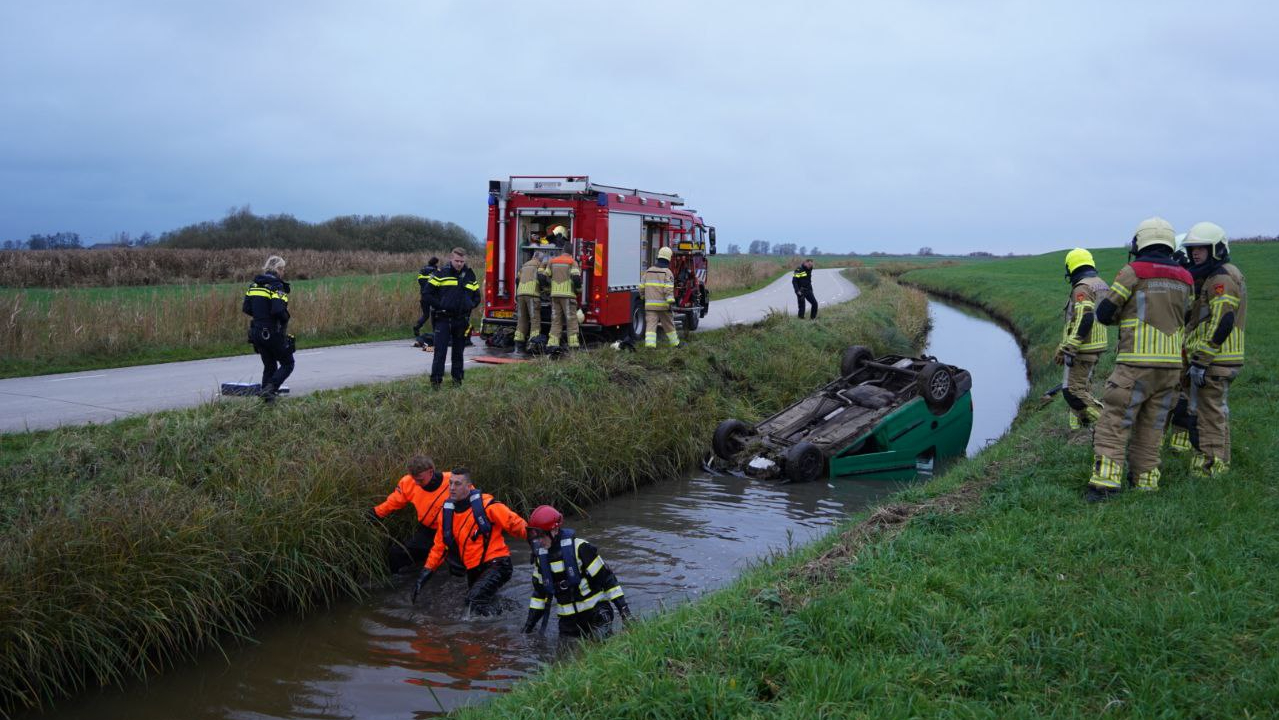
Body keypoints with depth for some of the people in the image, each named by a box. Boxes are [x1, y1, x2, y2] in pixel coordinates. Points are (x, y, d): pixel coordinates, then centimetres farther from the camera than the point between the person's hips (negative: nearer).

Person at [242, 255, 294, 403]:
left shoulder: (254, 284, 9)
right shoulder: (277, 286, -13)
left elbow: (245, 308, 8)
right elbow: (278, 310, -26)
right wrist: (285, 318, -6)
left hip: (257, 332, 7)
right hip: (273, 333, -7)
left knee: (269, 366, 18)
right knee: (287, 364, 7)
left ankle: (267, 397, 15)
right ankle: (270, 389, -13)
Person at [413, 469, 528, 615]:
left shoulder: (485, 505, -16)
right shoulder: (447, 511, 2)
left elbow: (515, 523, -13)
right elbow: (440, 545, 11)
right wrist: (426, 572, 8)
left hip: (496, 565, -7)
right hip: (473, 570, 7)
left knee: (476, 598, -27)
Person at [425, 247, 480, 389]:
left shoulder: (470, 276, 11)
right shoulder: (440, 274, -2)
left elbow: (477, 296, 20)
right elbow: (428, 294, -3)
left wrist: (469, 306, 1)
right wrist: (439, 306, -12)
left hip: (462, 320, 4)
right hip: (443, 319, -4)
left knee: (458, 351, 10)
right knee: (440, 350, -8)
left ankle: (457, 378, 19)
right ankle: (436, 379, -5)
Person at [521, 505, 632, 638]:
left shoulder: (579, 548, -17)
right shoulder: (540, 555, 3)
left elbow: (606, 577, -15)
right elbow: (539, 590, 15)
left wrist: (624, 609, -17)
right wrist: (530, 621, 12)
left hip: (595, 612, -6)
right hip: (569, 619, 6)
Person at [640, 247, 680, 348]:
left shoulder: (649, 271, 9)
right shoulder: (667, 272, -5)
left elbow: (641, 287, 11)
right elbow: (669, 289, -16)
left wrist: (644, 298, 27)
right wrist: (670, 302, -18)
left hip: (649, 304, 2)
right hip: (663, 305, -2)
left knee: (651, 324, -4)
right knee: (668, 324, 14)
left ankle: (650, 344, -19)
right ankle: (675, 343, 28)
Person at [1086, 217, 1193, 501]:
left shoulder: (1133, 272, -7)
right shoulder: (1184, 278, 9)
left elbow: (1104, 313, -4)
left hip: (1136, 364, -5)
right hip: (1171, 365, 6)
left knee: (1114, 424, -3)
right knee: (1151, 425, 16)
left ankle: (1105, 480, -12)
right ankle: (1146, 477, 20)